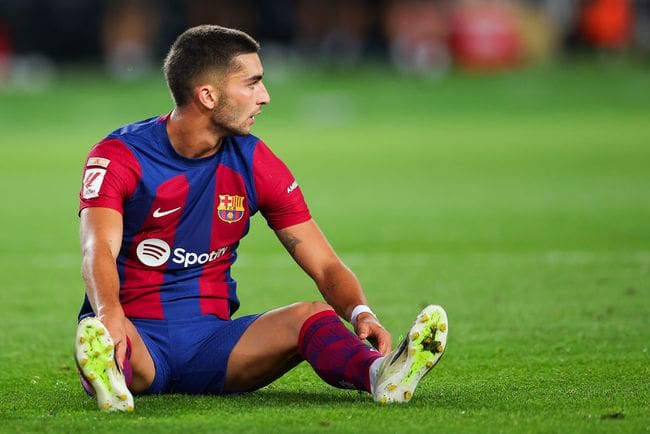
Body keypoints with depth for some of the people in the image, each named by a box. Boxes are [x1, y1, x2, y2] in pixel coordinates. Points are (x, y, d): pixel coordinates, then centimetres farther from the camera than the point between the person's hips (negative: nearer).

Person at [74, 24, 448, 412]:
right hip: (138, 335, -2)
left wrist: (361, 313, -20)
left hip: (211, 342, 3)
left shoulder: (256, 164, 6)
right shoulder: (120, 155, -6)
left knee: (312, 316, -27)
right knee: (96, 335, -39)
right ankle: (112, 379, -72)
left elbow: (325, 266, 4)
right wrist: (110, 316, -46)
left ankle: (379, 373, -57)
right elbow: (99, 250, -23)